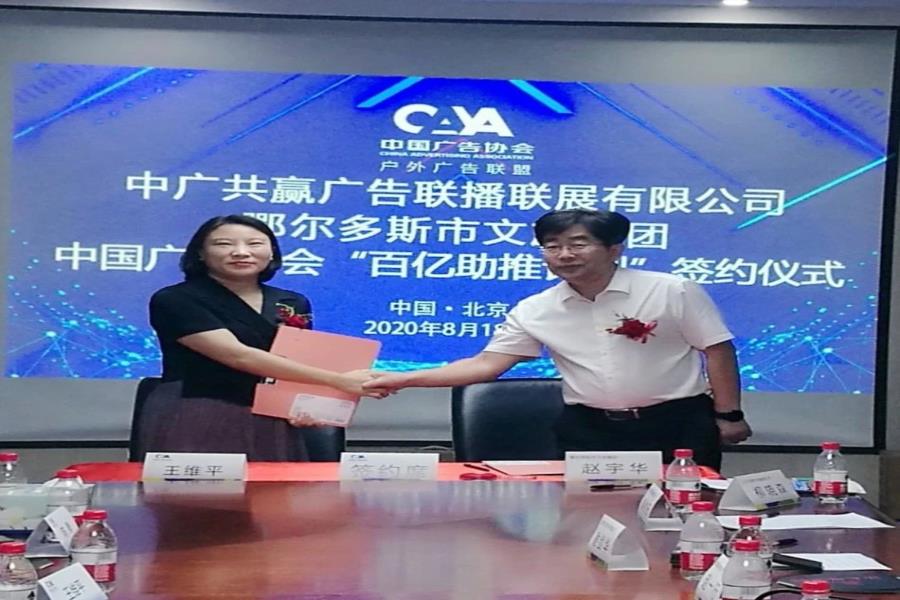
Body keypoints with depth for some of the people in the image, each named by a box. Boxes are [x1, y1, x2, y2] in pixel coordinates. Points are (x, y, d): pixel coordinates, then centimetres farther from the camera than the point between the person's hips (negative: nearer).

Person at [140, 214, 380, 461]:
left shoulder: (294, 304, 9)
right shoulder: (175, 300, -8)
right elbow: (238, 356, -19)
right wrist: (339, 380, -21)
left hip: (270, 426, 5)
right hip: (196, 424, -5)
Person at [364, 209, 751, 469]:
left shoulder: (672, 292, -8)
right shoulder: (534, 311, -1)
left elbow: (717, 351, -3)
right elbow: (486, 364, -2)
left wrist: (728, 415, -7)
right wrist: (404, 380, -12)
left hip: (678, 422, -2)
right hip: (588, 428, 3)